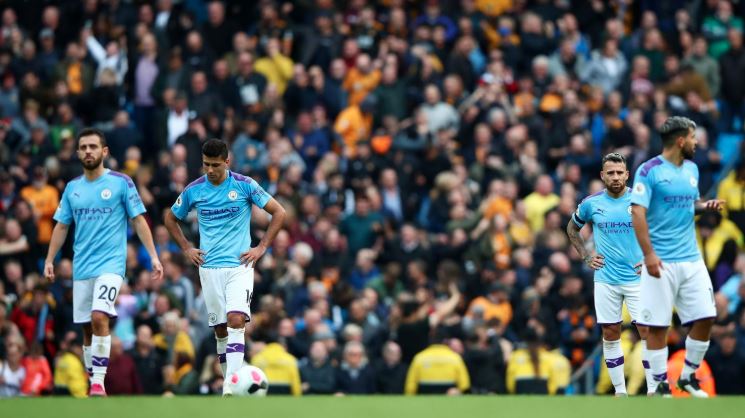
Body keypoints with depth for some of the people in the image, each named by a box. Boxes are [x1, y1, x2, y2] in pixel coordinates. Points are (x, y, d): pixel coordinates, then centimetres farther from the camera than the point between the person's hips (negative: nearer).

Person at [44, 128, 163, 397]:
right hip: (81, 267, 5)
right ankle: (93, 383, 15)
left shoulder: (121, 182, -2)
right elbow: (61, 226, 16)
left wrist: (153, 256, -7)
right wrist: (49, 260, 8)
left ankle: (99, 382, -21)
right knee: (87, 327, 6)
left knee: (99, 318, -22)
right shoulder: (72, 188, 10)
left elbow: (139, 221, -1)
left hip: (111, 263, -5)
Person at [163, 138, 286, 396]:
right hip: (210, 267, 3)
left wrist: (262, 247, -3)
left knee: (236, 320, -19)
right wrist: (186, 249, 9)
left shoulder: (244, 185, -4)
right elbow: (170, 219, 19)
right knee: (220, 329, 4)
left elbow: (278, 212, 1)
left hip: (239, 265, -3)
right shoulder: (194, 190, 3)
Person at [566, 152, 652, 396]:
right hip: (605, 279, 2)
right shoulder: (591, 203, 1)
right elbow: (572, 229, 19)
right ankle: (620, 391, 12)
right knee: (610, 334, 4)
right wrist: (586, 257, 9)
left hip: (637, 277, -2)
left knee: (647, 332, -7)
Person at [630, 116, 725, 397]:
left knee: (705, 318, 2)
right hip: (661, 262, -6)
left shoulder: (692, 169, 13)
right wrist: (648, 254, -21)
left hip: (691, 259, 6)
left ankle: (688, 377, 19)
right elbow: (638, 212, -14)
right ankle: (660, 386, 6)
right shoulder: (649, 171, -9)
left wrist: (707, 206, 3)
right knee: (657, 325, -3)